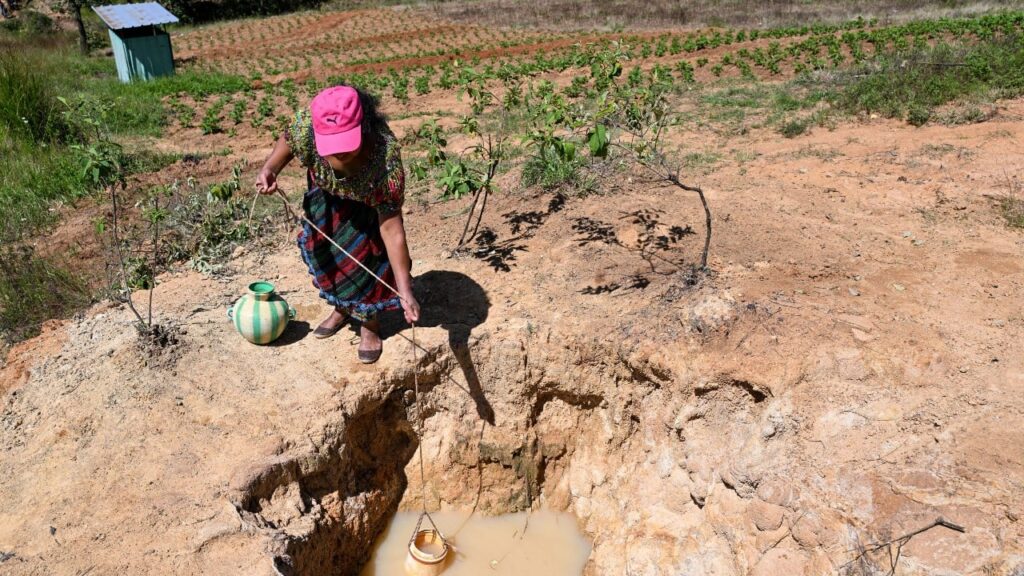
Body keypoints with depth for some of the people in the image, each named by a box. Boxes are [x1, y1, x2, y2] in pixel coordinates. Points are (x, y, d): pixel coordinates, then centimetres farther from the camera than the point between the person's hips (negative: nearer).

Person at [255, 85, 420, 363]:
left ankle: (369, 323, 18)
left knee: (366, 252, -8)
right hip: (325, 192, 4)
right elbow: (288, 141, -11)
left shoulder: (385, 156, -46)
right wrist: (270, 169, -33)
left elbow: (391, 228, -42)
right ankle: (341, 308, 37)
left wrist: (405, 292, -45)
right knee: (321, 247, 10)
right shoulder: (307, 122, -39)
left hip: (367, 199, -3)